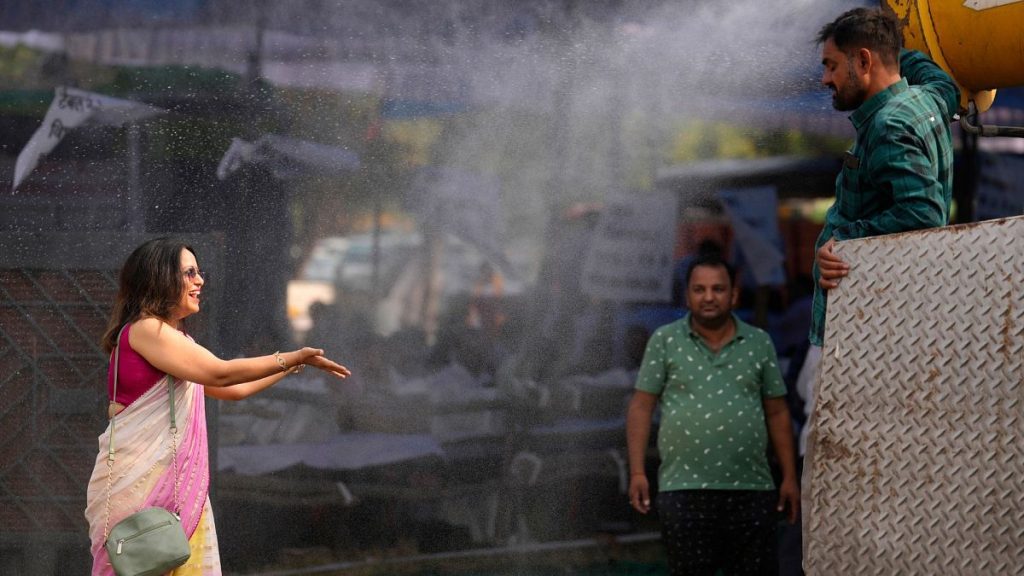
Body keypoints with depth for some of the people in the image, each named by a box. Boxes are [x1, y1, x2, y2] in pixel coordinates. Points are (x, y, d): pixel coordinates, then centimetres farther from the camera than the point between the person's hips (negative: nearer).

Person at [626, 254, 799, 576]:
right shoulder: (664, 341, 3)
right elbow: (642, 406, 2)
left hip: (753, 490, 2)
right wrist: (637, 472, -6)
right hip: (684, 490, -2)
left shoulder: (760, 343, 9)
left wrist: (789, 477, 7)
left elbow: (777, 413, 11)